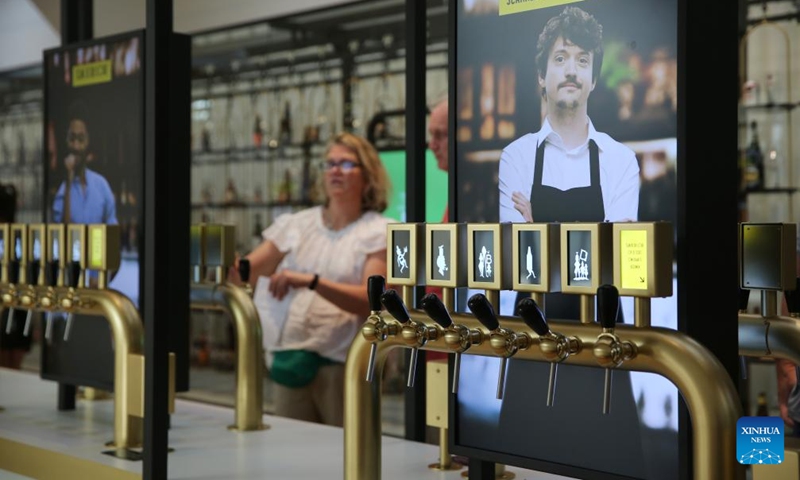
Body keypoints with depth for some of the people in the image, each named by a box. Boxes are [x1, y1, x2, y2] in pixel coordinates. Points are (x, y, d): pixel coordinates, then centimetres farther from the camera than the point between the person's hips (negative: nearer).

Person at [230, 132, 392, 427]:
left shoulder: (378, 232, 0)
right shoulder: (298, 224, 12)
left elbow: (371, 300, -14)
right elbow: (245, 270, 5)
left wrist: (312, 281, -27)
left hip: (343, 361, -3)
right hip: (291, 357, 4)